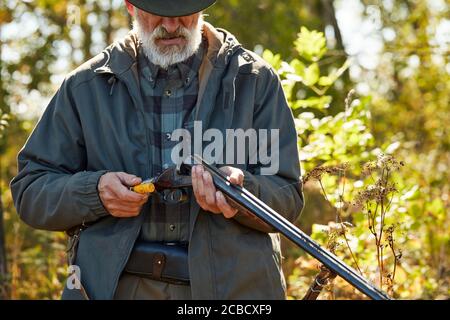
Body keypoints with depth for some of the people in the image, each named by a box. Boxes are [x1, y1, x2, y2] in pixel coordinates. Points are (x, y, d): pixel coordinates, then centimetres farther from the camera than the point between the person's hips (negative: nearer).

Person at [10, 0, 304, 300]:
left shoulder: (256, 80, 2)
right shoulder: (85, 85, 6)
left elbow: (288, 199, -1)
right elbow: (29, 191, 5)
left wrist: (239, 188, -23)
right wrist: (94, 192, -14)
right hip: (116, 284, 1)